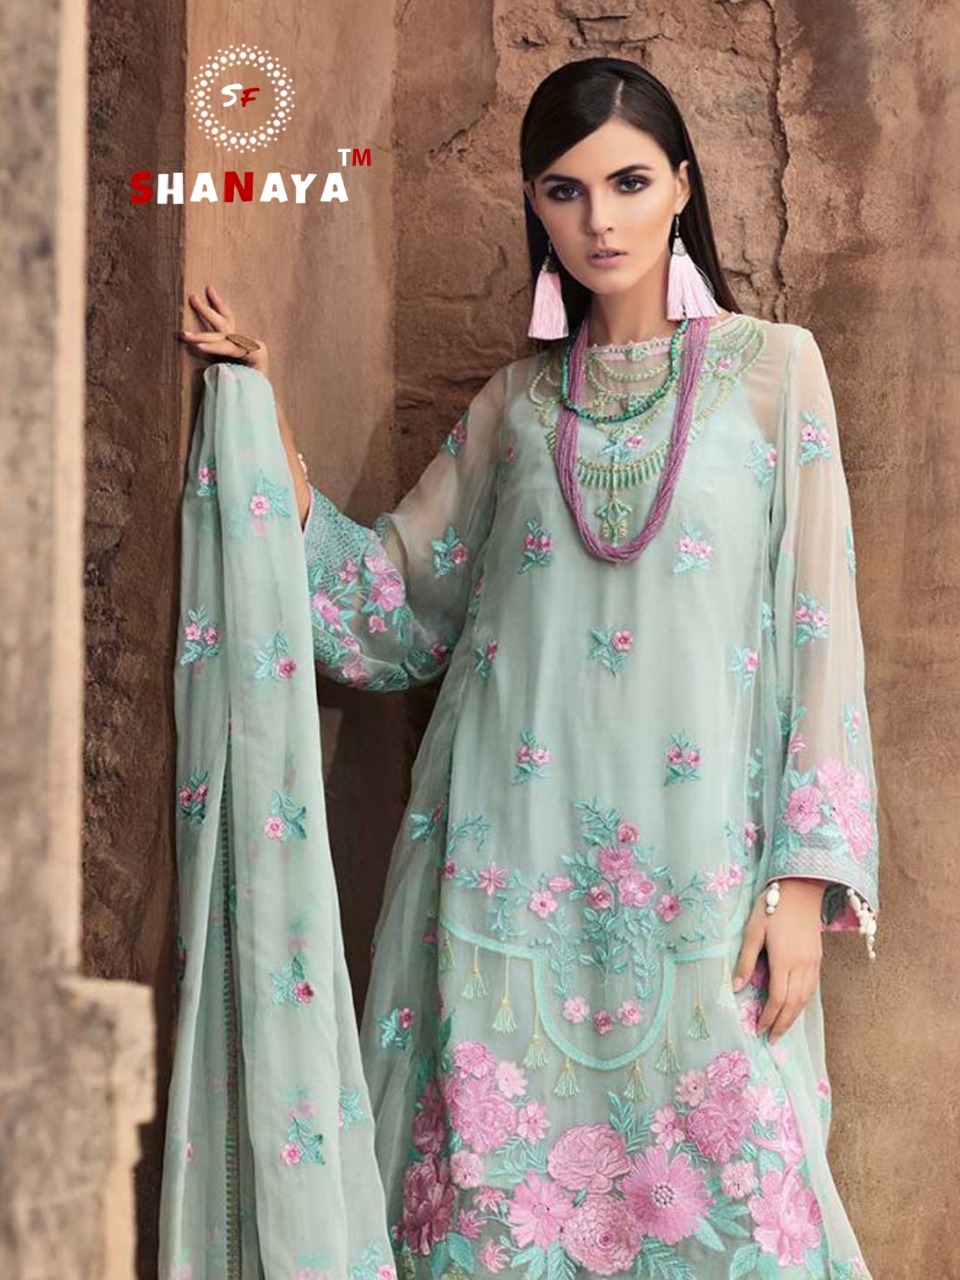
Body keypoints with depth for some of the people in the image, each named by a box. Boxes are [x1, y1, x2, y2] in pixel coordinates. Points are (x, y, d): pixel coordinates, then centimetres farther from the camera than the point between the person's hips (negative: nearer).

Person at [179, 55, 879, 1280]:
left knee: (711, 1179, -2)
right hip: (516, 867, 2)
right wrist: (266, 429, 3)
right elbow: (390, 605, 12)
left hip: (697, 870, -2)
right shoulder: (515, 400, 12)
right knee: (503, 1177, 3)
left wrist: (808, 878, -7)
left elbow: (820, 628, 0)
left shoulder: (773, 366, 4)